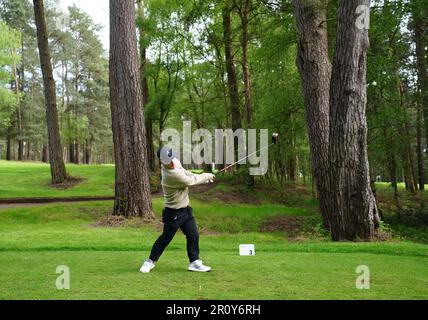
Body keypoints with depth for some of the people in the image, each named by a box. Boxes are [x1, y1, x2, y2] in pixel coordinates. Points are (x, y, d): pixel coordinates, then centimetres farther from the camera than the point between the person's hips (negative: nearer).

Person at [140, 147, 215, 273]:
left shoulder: (176, 164, -5)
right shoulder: (172, 174, -30)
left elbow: (186, 173, 10)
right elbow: (191, 181, -20)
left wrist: (203, 178, -3)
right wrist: (206, 176, -5)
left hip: (185, 209, 8)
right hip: (173, 213, -8)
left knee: (193, 235, 7)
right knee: (165, 238, 2)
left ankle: (194, 262, 17)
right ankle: (151, 261, 19)